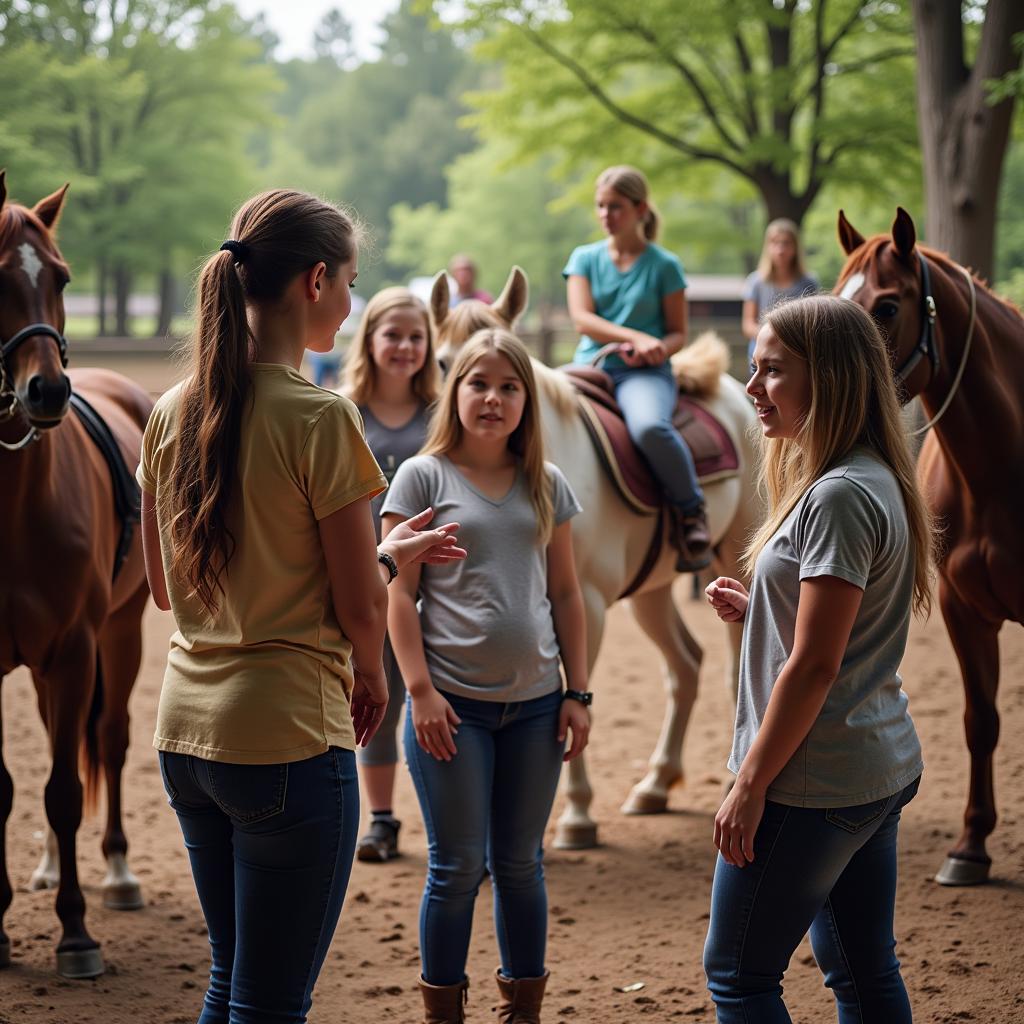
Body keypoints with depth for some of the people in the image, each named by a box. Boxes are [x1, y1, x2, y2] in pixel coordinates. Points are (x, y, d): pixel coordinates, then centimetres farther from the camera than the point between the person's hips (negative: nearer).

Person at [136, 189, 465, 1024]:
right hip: (287, 736, -7)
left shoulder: (174, 413, 4)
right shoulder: (320, 418, -15)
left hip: (186, 730, 7)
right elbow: (360, 607, -14)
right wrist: (372, 674, 10)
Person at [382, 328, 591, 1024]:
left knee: (520, 863, 12)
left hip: (535, 703, 3)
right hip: (452, 703, -3)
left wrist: (577, 693, 4)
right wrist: (421, 691, -12)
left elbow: (566, 594, 10)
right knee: (458, 866, 2)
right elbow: (398, 593, -5)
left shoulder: (547, 485, 8)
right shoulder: (424, 476, -2)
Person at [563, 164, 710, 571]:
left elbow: (677, 333, 7)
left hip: (644, 373, -4)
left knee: (650, 426, -37)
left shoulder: (664, 265, 5)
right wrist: (635, 337, -16)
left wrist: (656, 350, -16)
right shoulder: (585, 258, 12)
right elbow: (582, 319, -2)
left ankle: (691, 511, -14)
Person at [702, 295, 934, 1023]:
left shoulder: (838, 498, -21)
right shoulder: (875, 480, 10)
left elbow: (814, 664, -21)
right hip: (882, 767, 10)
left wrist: (750, 784, -16)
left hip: (816, 784, -10)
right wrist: (757, 610, 6)